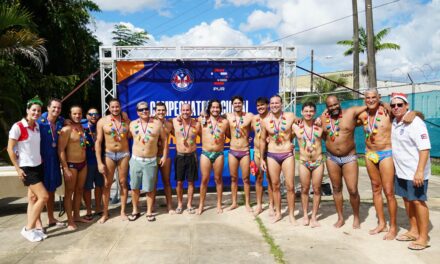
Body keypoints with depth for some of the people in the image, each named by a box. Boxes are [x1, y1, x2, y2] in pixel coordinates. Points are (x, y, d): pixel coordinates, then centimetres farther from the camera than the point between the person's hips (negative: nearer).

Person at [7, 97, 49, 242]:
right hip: (27, 168, -6)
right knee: (44, 196, -11)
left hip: (38, 166, 7)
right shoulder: (18, 127, -15)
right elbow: (10, 149, -12)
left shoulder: (37, 125, 5)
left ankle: (36, 227, 14)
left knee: (33, 198, 9)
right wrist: (18, 169, -13)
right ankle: (28, 228, 1)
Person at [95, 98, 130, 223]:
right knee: (107, 184, 3)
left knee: (123, 183, 7)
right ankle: (105, 213, 15)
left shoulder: (127, 121, 1)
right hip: (109, 155, -1)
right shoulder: (103, 121, -3)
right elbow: (98, 142, -4)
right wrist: (99, 162, -8)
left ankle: (123, 211, 18)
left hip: (124, 154, 1)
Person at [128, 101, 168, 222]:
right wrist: (129, 154, 7)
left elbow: (164, 139, 3)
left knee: (150, 188, 5)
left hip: (151, 161, -2)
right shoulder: (133, 124, 4)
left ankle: (149, 212, 20)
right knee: (134, 187, 9)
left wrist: (164, 155, 0)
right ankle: (135, 211, 26)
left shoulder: (157, 123, -2)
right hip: (135, 160, 2)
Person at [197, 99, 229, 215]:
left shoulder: (225, 122, 1)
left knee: (218, 179, 10)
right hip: (205, 153, 0)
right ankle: (201, 205, 18)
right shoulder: (202, 120, -1)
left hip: (219, 154, 0)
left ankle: (219, 204, 22)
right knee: (204, 179, 5)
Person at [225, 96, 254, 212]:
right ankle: (234, 202, 23)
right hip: (232, 151, 2)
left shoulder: (250, 116, -5)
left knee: (246, 179, 5)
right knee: (233, 178, 11)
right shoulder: (228, 116, 1)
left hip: (245, 152, -2)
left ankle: (247, 203, 17)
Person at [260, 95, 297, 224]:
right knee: (275, 186, 8)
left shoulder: (290, 116, -3)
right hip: (272, 156, 1)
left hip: (287, 154, -1)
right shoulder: (265, 121, 1)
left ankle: (291, 214, 13)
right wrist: (261, 159, 7)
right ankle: (278, 213, 22)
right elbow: (263, 140, 8)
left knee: (290, 186, -2)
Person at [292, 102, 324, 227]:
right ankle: (305, 215, 23)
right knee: (304, 189, 8)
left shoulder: (319, 127, -1)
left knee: (317, 190, 5)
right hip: (303, 162, 0)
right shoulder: (296, 127, -2)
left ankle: (314, 217, 17)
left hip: (318, 162, 1)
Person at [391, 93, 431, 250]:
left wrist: (420, 171, -29)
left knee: (418, 201, 0)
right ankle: (413, 231, 31)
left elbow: (425, 148, -23)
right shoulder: (394, 122, 7)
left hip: (415, 172, -8)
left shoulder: (415, 123, -18)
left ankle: (423, 237, 12)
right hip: (401, 170, 8)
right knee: (407, 200, 16)